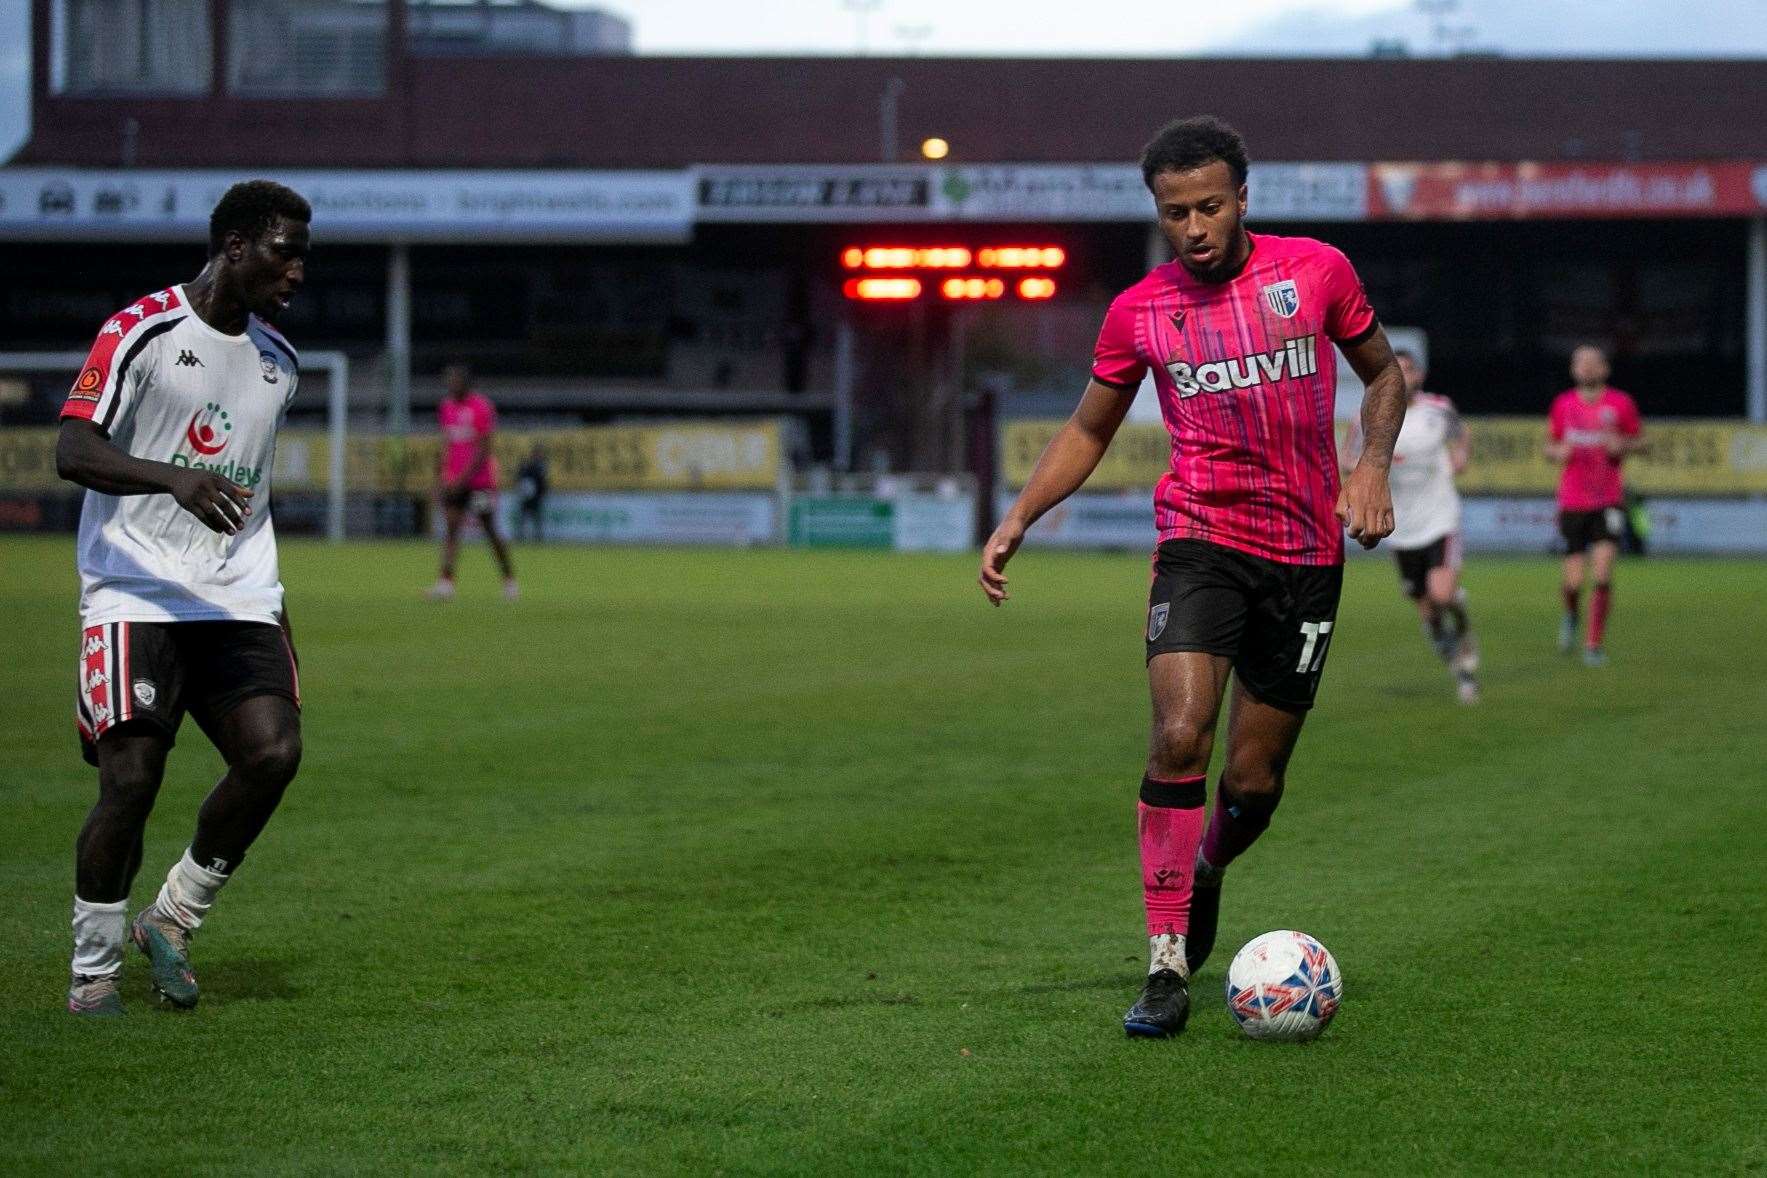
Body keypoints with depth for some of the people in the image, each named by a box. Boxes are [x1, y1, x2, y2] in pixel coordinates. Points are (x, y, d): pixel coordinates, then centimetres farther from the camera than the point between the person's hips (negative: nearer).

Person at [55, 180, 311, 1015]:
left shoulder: (278, 359, 15)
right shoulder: (142, 331, -7)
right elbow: (72, 451, -17)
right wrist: (174, 479, -33)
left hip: (238, 601, 6)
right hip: (135, 594, -6)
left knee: (274, 752, -14)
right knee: (130, 781, -11)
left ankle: (172, 920, 6)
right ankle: (93, 971, 8)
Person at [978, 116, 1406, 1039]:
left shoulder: (1316, 271, -1)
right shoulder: (1137, 313, 1)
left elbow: (1382, 372, 15)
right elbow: (1088, 431, 15)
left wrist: (1372, 466, -2)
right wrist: (1018, 518, 2)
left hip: (1307, 554, 1)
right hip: (1201, 538, -1)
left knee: (1254, 782, 4)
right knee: (1179, 737, -23)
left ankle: (1204, 876, 40)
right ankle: (1167, 964, -16)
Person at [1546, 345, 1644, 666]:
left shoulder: (1621, 404, -1)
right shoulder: (1563, 404, 4)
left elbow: (1640, 440, 9)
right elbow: (1551, 445, 15)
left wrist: (1623, 445, -12)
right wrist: (1558, 452, -8)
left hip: (1609, 502, -1)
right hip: (1572, 503, 1)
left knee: (1603, 574, -14)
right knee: (1573, 582, -3)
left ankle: (1595, 644, -2)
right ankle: (1571, 615, 32)